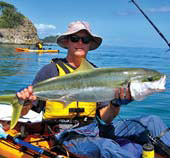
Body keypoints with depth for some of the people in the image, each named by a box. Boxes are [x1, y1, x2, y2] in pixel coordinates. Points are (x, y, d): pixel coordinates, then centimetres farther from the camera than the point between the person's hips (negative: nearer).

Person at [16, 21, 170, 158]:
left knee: (151, 121, -8)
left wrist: (116, 104, -14)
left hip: (95, 129, 5)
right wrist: (25, 102, -24)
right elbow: (23, 112, -1)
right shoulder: (51, 70, 0)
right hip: (67, 134, -5)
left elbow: (105, 118, 6)